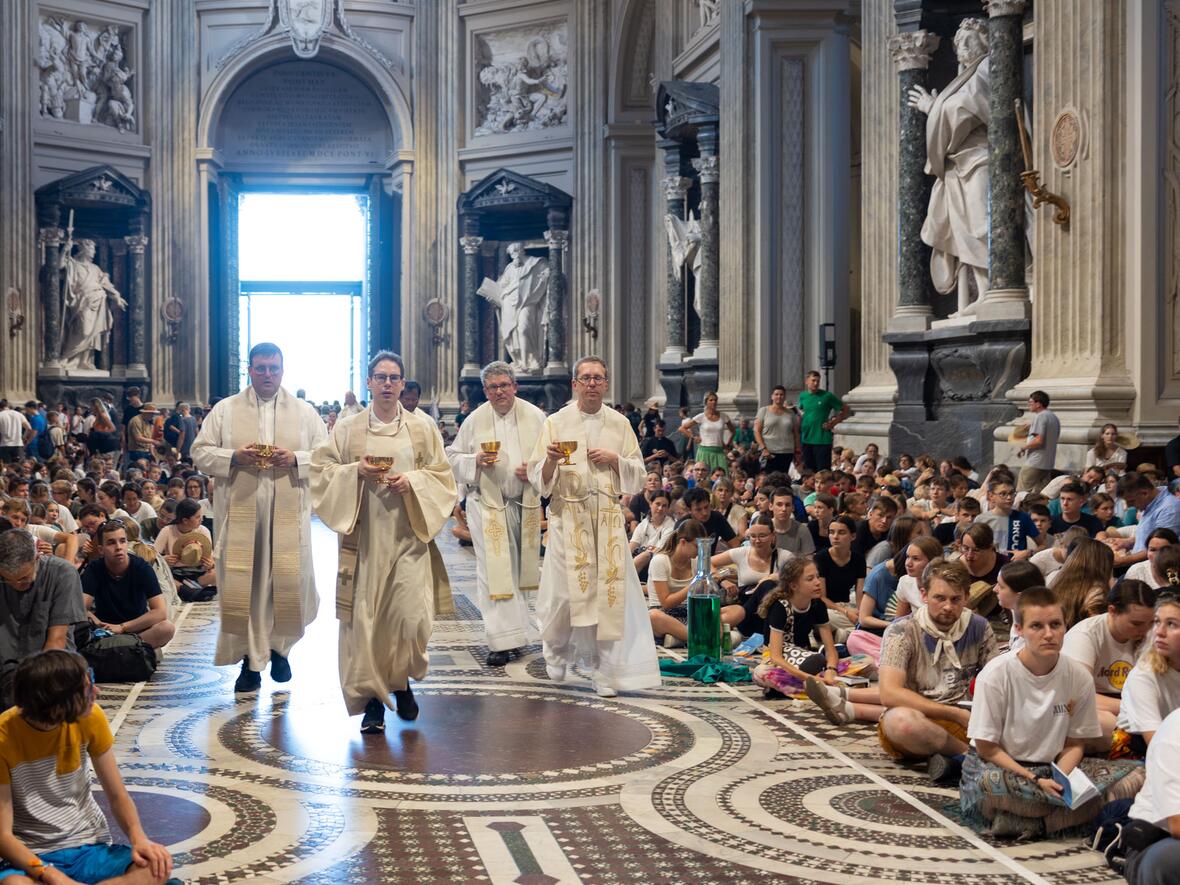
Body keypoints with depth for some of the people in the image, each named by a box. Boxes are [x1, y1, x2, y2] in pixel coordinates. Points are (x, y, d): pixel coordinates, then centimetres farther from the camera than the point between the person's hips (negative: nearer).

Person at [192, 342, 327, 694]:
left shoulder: (304, 412, 10)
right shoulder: (225, 410, 8)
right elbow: (200, 452, 5)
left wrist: (295, 459, -12)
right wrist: (235, 457, -13)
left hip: (288, 513, 0)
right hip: (240, 513, 0)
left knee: (290, 580, 0)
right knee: (243, 584, -1)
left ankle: (279, 646, 24)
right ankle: (251, 659, 8)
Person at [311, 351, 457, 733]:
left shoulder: (422, 427, 8)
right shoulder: (348, 427, 6)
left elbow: (442, 475, 9)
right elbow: (322, 471, 5)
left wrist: (413, 481, -10)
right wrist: (356, 472, -11)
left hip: (408, 533, 0)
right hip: (364, 534, 0)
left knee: (411, 613, -7)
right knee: (365, 615, -3)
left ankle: (401, 680, 20)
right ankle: (371, 698, 7)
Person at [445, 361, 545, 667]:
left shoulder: (534, 416, 1)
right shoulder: (475, 420, -2)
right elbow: (453, 457, 5)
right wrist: (475, 461, -15)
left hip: (525, 504, 2)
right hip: (487, 504, -2)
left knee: (519, 570, 15)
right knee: (494, 571, -8)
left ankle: (517, 630, 32)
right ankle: (503, 640, -8)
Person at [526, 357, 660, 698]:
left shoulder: (619, 424, 8)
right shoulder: (556, 423, 2)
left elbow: (639, 475, 10)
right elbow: (537, 478, 0)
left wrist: (615, 460, -7)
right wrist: (550, 459, -20)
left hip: (608, 516, 2)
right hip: (568, 514, -2)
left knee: (609, 592, -4)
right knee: (566, 591, -3)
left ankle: (606, 670, 4)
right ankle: (558, 652, 26)